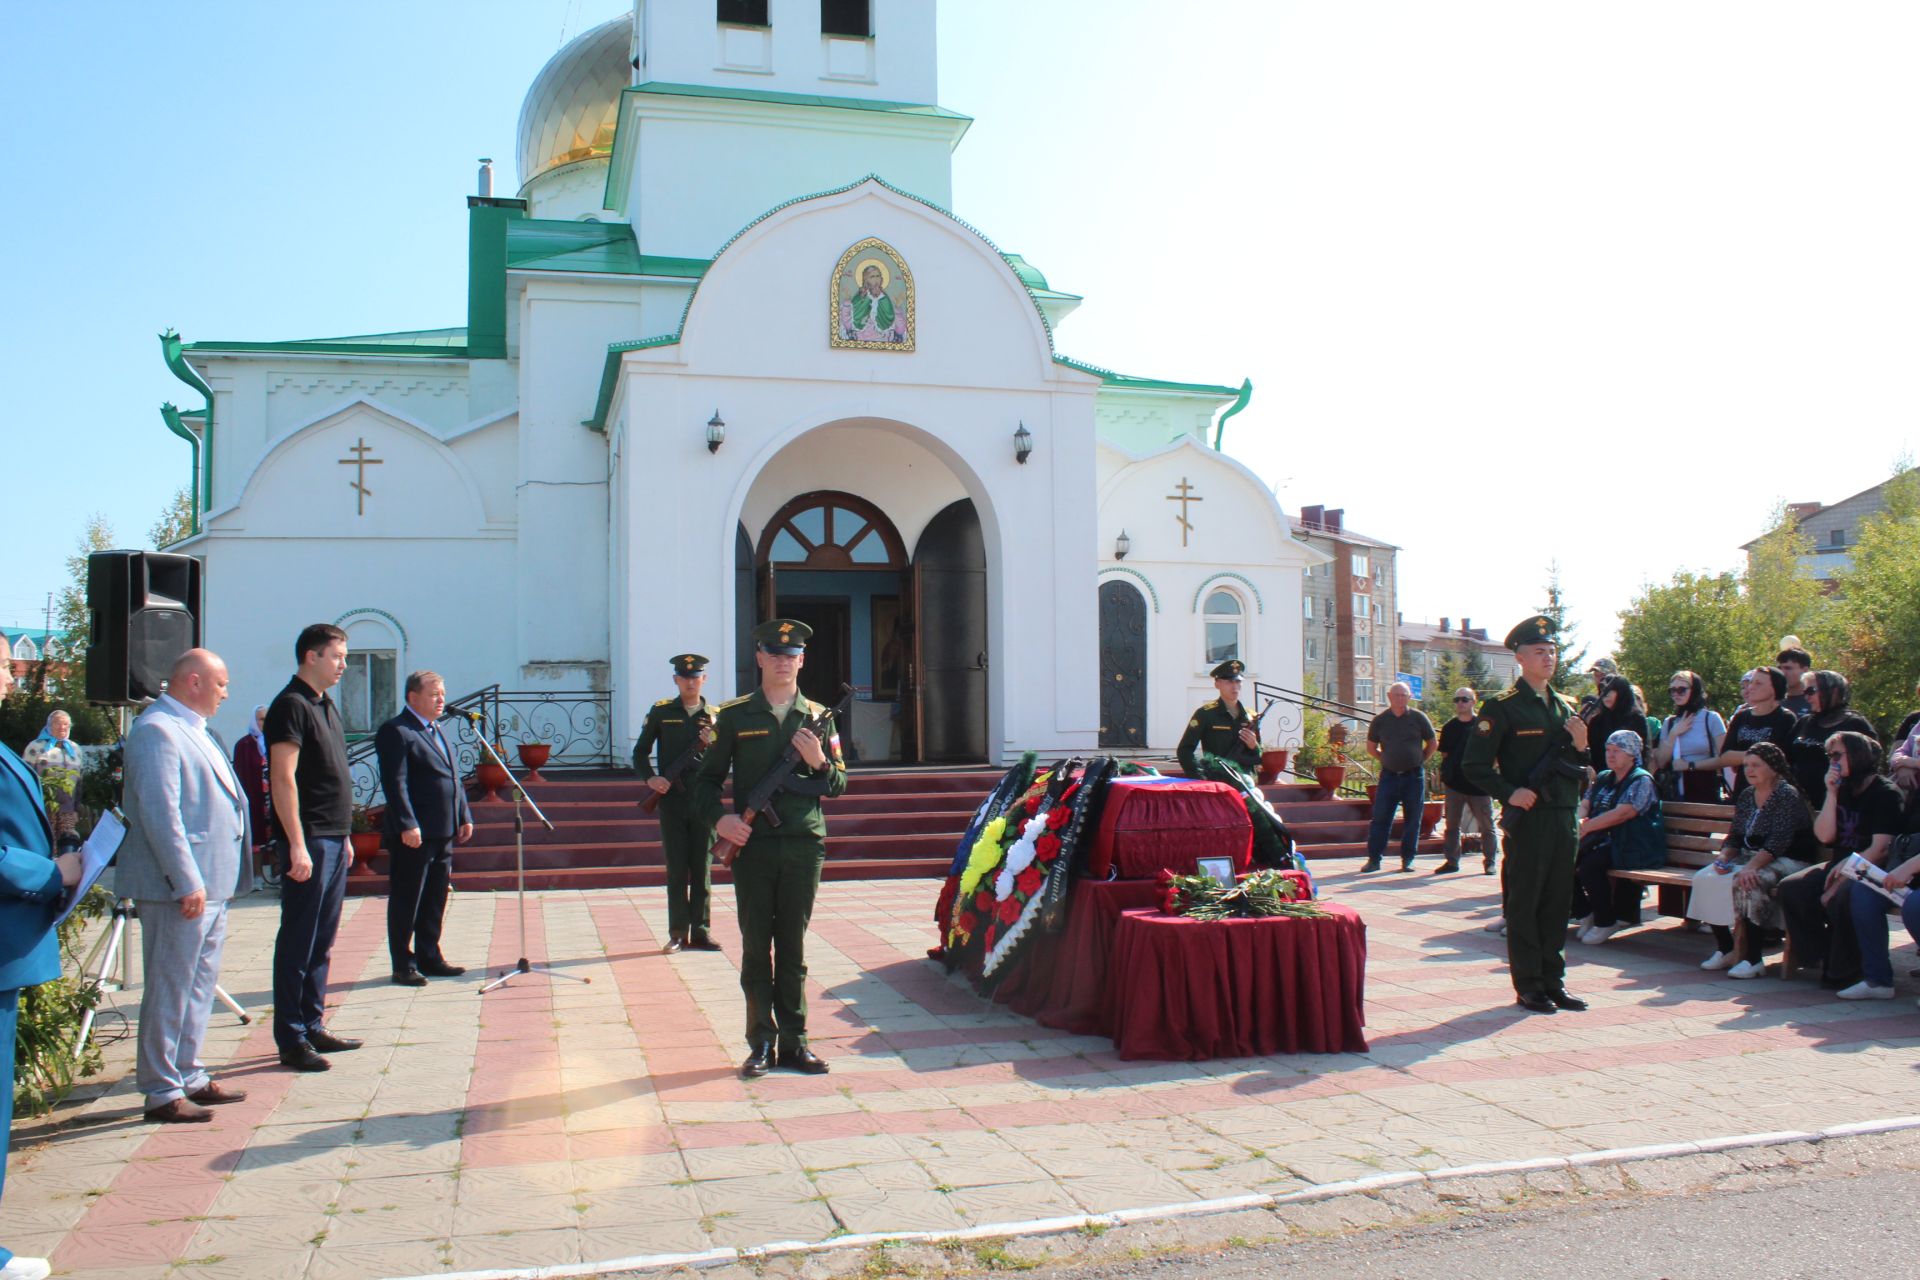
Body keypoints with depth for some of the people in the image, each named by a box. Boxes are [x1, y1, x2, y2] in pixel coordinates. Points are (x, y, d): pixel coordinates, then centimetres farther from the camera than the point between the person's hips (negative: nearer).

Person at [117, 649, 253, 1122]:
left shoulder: (195, 730, 16)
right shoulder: (157, 730, -14)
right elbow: (160, 813, -20)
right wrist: (188, 882, -22)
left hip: (210, 884, 10)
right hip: (181, 887, -10)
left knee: (200, 985, 15)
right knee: (170, 989, -1)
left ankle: (189, 1077, 25)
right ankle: (162, 1092, 8)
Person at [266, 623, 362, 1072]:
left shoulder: (325, 706, 17)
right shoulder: (290, 705, -11)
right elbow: (283, 780, -18)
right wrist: (297, 845, -22)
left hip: (332, 840, 9)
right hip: (307, 842, -9)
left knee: (321, 942, 14)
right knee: (298, 942, -3)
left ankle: (313, 1027, 22)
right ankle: (291, 1040, 3)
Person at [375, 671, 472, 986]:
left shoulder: (438, 732, 19)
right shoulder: (396, 732, -9)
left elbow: (454, 778, 21)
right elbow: (395, 783, -17)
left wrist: (464, 816, 14)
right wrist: (407, 825, -23)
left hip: (443, 833, 9)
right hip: (413, 835, -9)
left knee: (435, 901, 14)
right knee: (406, 902, 1)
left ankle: (429, 957, 24)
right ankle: (403, 966, 8)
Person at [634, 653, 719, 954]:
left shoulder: (715, 717, 7)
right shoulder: (661, 712, 5)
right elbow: (640, 753, 8)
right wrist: (650, 778, -10)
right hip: (671, 801, -1)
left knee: (703, 869, 4)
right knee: (676, 870, 3)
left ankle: (700, 932, 11)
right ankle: (677, 933, 10)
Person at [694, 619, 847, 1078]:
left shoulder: (817, 717, 9)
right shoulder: (733, 716, 5)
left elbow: (839, 785, 12)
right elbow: (707, 779, 8)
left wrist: (820, 762, -9)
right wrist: (718, 817, -10)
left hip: (804, 845, 1)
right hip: (752, 845, -1)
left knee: (793, 947, 7)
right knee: (755, 947, 3)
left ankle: (793, 1041, 15)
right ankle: (761, 1043, 12)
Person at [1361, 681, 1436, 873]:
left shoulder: (1418, 717, 1)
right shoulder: (1380, 720, 3)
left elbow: (1433, 742, 11)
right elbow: (1371, 747, 14)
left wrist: (1419, 759, 7)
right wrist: (1388, 760, 7)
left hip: (1414, 776, 0)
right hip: (1389, 775, 0)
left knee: (1412, 819, 4)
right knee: (1380, 818, -3)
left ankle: (1407, 859, 13)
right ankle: (1374, 859, 2)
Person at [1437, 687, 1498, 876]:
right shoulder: (1449, 727, 7)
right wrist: (1445, 772, 1)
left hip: (1479, 784, -3)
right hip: (1455, 784, 3)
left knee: (1487, 826, 3)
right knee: (1452, 825, 7)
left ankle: (1489, 861, 13)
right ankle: (1451, 860, 16)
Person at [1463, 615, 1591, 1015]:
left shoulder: (1565, 707, 16)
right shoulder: (1502, 706, -5)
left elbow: (1575, 768, 22)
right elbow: (1475, 765, -8)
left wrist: (1580, 746, 2)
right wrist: (1509, 793, -18)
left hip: (1564, 818, 6)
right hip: (1526, 818, -6)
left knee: (1557, 900, 10)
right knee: (1524, 903, -1)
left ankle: (1553, 981, 19)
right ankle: (1528, 986, 6)